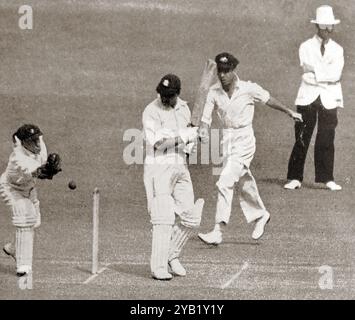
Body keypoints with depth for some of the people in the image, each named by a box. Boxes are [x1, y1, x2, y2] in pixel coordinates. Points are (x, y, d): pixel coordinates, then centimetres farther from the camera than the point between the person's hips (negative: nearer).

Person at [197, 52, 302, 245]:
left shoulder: (249, 89, -11)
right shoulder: (214, 92, -2)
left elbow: (268, 100, 5)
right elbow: (206, 117, -2)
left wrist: (289, 112, 19)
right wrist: (203, 131, -25)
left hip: (244, 139, -5)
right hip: (227, 139, 5)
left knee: (225, 182, -17)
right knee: (244, 182, 20)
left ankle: (218, 231, -19)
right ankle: (260, 215, 43)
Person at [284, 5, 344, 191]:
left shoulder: (337, 50, 11)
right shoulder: (306, 47, 6)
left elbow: (335, 75, -5)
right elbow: (308, 66, -11)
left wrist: (316, 75, -9)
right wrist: (327, 73, -9)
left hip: (329, 99, 2)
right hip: (308, 98, -2)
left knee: (327, 139, 0)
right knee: (302, 139, -3)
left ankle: (327, 179, 6)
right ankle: (295, 178, 2)